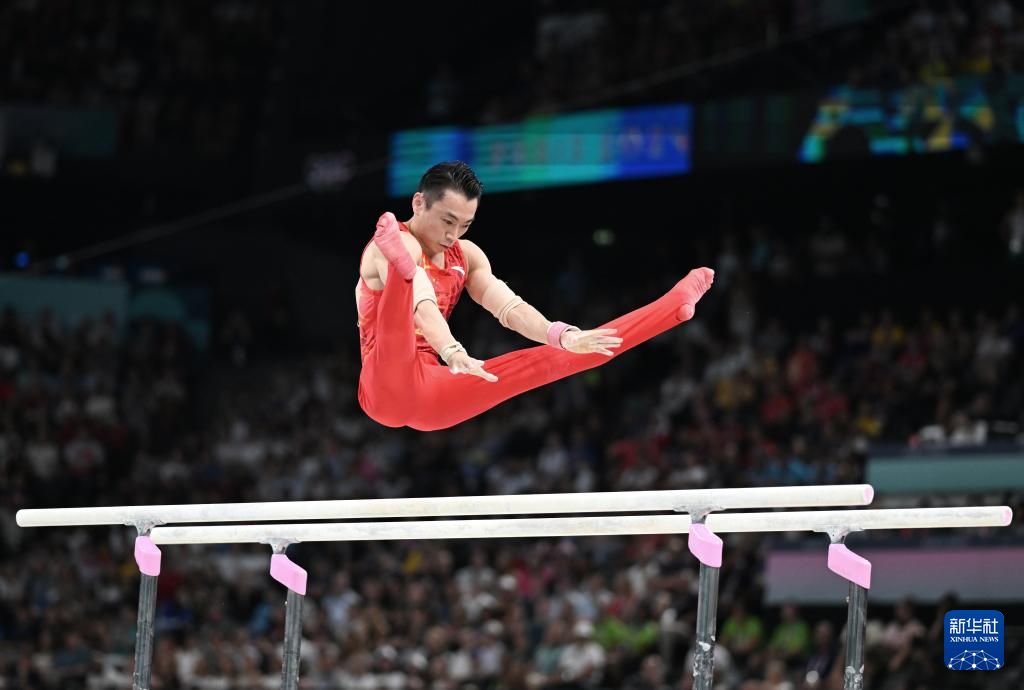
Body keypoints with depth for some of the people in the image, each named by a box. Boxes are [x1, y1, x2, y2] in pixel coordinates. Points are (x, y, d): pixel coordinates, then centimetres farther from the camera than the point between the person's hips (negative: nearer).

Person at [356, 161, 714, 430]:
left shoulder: (466, 256, 14)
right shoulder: (399, 245, -12)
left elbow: (508, 306, 0)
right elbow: (421, 304, -31)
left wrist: (562, 336, -19)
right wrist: (452, 352, -50)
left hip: (434, 397, 7)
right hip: (389, 387, -7)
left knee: (549, 357, 8)